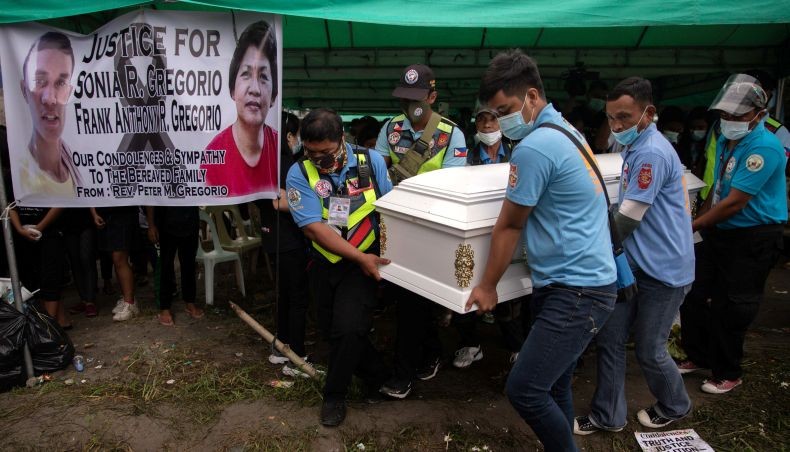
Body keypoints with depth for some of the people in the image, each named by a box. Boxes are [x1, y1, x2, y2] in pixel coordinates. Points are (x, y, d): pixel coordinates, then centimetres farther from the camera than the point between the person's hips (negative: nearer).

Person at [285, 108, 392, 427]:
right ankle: (377, 376, 39)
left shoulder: (372, 162, -8)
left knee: (348, 328, -15)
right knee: (333, 328, 13)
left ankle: (334, 395, 12)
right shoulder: (299, 174, -11)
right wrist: (360, 256, -21)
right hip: (326, 263, 3)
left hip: (364, 262, -2)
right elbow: (314, 228, -17)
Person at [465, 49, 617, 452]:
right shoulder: (565, 130, 13)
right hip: (578, 283, 10)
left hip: (577, 291, -10)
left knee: (524, 389, -9)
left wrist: (487, 286, 1)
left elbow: (509, 226, -10)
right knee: (554, 387, 16)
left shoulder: (533, 148, -18)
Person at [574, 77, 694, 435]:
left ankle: (674, 406, 37)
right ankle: (607, 415, 23)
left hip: (663, 270, -8)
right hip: (636, 264, 9)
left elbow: (627, 220, -21)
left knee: (649, 350, 9)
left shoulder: (652, 153, -21)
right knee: (609, 338, 9)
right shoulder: (636, 147, 10)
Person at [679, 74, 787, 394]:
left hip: (753, 239, -8)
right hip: (720, 232, 8)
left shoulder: (764, 146, -20)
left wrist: (694, 226, -14)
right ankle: (699, 357, 30)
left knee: (730, 308, 1)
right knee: (693, 293, 10)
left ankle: (728, 374, 22)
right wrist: (701, 221, 12)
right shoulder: (725, 141, 6)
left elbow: (735, 202, -22)